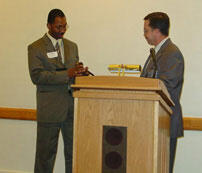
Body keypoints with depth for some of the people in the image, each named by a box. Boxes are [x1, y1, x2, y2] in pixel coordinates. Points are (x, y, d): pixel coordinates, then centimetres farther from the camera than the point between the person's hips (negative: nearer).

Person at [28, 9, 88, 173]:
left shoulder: (72, 46, 13)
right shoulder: (35, 48, -5)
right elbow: (36, 76, -16)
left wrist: (81, 72, -6)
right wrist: (67, 74, -23)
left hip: (72, 105, 5)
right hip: (50, 108, -5)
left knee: (74, 150, 10)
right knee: (46, 153, 5)